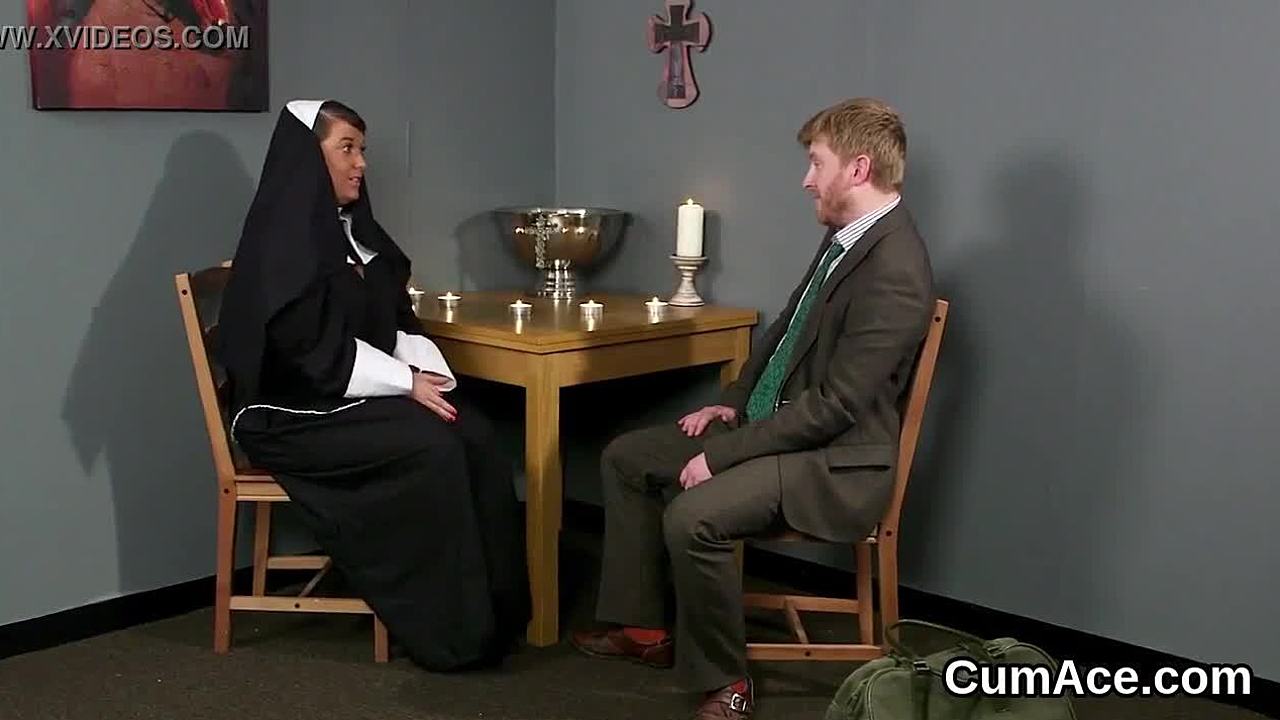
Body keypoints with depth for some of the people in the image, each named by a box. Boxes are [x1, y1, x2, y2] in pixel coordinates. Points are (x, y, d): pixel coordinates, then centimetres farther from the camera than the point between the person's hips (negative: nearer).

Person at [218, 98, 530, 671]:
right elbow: (310, 345, -20)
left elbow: (397, 322, 13)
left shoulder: (353, 228, 14)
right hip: (296, 413, -8)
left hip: (364, 395, 8)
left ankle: (495, 609, -13)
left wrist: (430, 373, -6)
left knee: (475, 435, -17)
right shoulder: (282, 239, -12)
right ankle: (450, 628, -17)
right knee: (432, 447, -27)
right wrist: (406, 382, -19)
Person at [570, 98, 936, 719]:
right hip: (771, 423, 10)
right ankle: (643, 625, 20)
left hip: (836, 461, -10)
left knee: (692, 516, -31)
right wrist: (734, 403, 7)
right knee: (625, 458, 12)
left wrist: (723, 453, -21)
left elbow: (836, 405, -26)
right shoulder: (845, 235, 6)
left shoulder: (895, 268, -24)